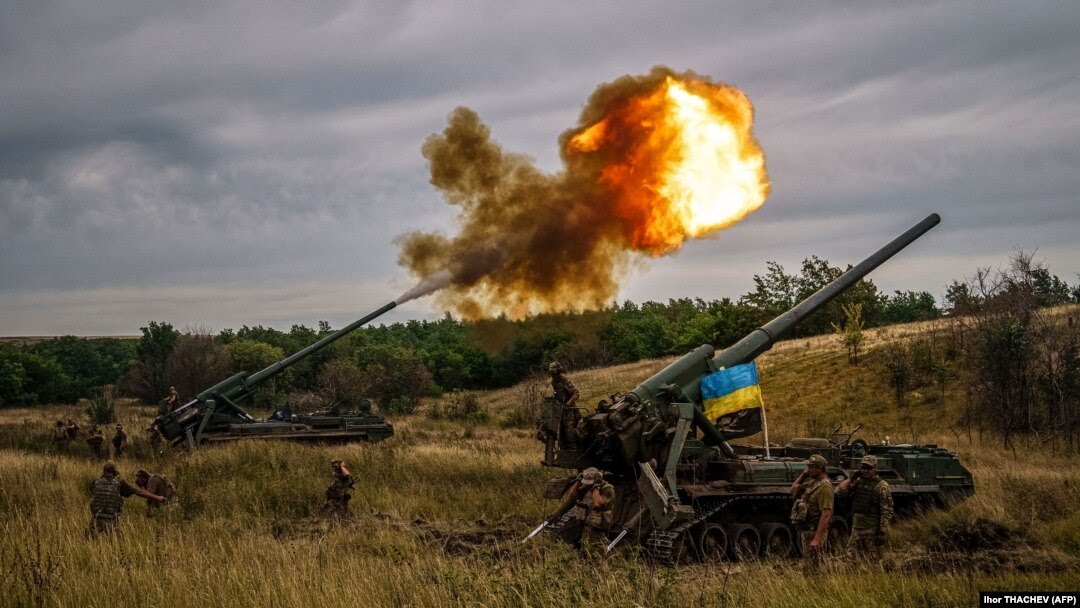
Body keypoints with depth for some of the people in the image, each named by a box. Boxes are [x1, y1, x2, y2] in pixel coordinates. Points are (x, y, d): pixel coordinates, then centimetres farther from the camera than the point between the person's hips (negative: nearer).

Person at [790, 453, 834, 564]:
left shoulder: (824, 486, -18)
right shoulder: (811, 481, 10)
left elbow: (826, 514, -23)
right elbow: (793, 491, 19)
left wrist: (817, 539, -27)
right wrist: (803, 474, 6)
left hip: (814, 532, -9)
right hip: (804, 530, 9)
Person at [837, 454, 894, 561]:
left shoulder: (881, 486, -10)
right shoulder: (858, 481, 8)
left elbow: (887, 511, -13)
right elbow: (839, 490, 4)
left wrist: (882, 532, -18)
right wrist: (852, 478, -3)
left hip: (872, 531, -6)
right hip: (856, 527, 6)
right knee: (851, 558, 10)